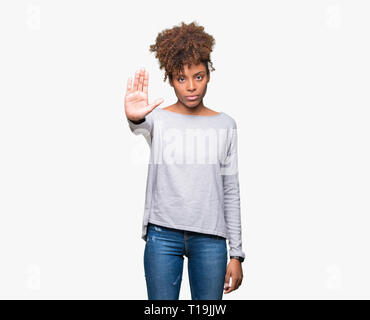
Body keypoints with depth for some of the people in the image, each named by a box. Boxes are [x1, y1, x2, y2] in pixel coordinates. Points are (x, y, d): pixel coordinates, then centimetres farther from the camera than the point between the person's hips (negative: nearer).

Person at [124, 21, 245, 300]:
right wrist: (134, 118, -49)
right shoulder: (157, 119, 3)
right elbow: (143, 126, -24)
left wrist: (236, 253, 4)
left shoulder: (225, 125, 6)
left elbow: (231, 192, 6)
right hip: (163, 234, -1)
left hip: (211, 237, 1)